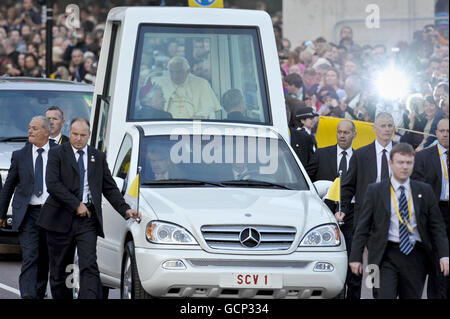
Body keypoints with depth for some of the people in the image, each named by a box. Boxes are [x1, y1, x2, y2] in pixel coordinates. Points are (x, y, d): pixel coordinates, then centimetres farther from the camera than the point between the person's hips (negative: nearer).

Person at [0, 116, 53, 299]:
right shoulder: (20, 156, 7)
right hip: (28, 213, -1)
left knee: (44, 260, 9)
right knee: (30, 256, -15)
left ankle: (39, 295, 21)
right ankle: (28, 295, -25)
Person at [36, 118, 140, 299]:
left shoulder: (98, 157, 14)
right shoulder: (57, 154, 3)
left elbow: (109, 188, 16)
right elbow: (52, 184, -9)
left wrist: (125, 209, 2)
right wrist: (76, 205, -14)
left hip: (88, 219, 1)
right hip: (62, 218, -1)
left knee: (89, 267, -13)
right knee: (59, 269, 7)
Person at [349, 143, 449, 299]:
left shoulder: (424, 191, 9)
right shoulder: (375, 191, 4)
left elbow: (437, 226, 9)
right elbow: (363, 226, 5)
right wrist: (356, 257, 0)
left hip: (416, 256, 2)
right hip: (386, 255, -2)